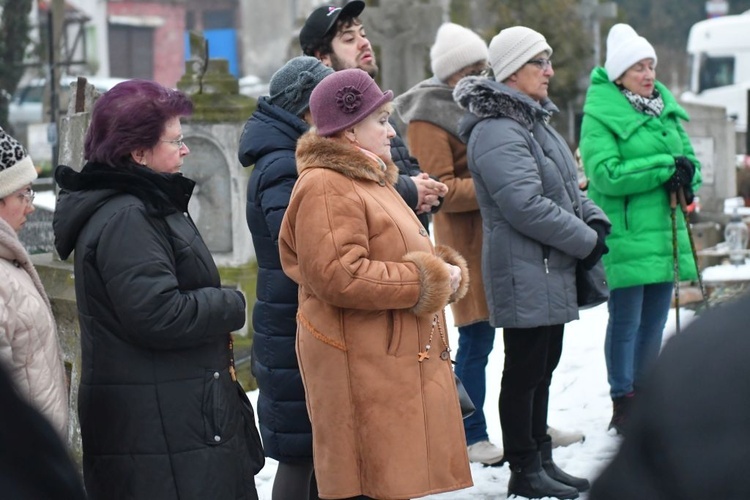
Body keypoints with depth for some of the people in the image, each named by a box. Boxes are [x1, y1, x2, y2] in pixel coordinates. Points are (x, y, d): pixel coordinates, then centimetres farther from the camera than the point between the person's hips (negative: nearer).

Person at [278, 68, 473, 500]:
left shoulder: (369, 180, 21)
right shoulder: (326, 188, -14)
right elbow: (338, 276, -25)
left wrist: (444, 269, 8)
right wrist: (427, 281, -16)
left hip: (400, 363, 10)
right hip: (363, 372, -10)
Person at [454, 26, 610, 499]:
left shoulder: (536, 121, 15)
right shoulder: (497, 132, -18)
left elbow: (567, 187, 20)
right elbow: (528, 206, -25)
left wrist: (595, 221, 1)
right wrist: (586, 241, -17)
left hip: (551, 272, 10)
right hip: (525, 274, -10)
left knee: (543, 366, 16)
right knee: (525, 369, -1)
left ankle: (542, 460, 26)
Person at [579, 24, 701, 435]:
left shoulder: (665, 108, 13)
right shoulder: (600, 115, -9)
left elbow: (688, 157, 16)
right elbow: (605, 174, -19)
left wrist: (686, 175, -8)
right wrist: (665, 167, -18)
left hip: (665, 234, 7)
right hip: (625, 237, -7)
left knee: (654, 323, 14)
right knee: (625, 323, 0)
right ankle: (623, 406, 9)